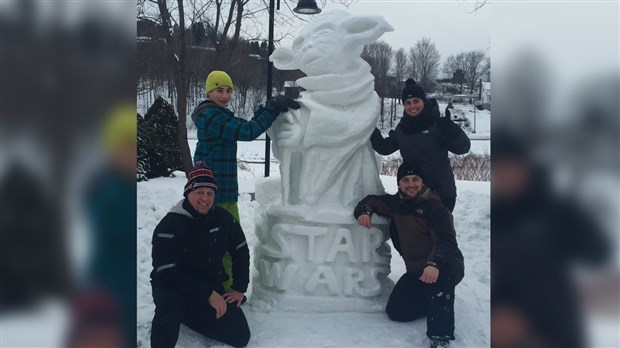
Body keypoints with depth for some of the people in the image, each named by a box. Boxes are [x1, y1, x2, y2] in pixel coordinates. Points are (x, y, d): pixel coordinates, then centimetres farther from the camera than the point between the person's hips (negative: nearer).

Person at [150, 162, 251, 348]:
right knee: (171, 307, -41)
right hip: (174, 287, -6)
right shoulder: (169, 226, -20)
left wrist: (239, 288, 3)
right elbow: (167, 273, -25)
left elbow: (241, 252, 10)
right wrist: (208, 295, -26)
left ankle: (187, 314, 11)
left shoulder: (224, 218, -4)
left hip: (212, 285, 6)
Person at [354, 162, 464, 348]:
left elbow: (445, 240, -29)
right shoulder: (396, 203, 4)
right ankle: (440, 300, 17)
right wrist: (364, 212, -7)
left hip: (447, 265, -6)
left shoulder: (435, 207, -16)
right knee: (396, 312, -5)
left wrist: (434, 264, -48)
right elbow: (373, 200, 18)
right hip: (416, 270, 6)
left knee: (442, 273, -42)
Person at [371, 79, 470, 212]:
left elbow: (463, 148, -11)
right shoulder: (402, 128, 8)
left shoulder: (438, 124, -8)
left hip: (441, 192, -5)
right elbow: (385, 148, 18)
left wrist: (452, 130, -30)